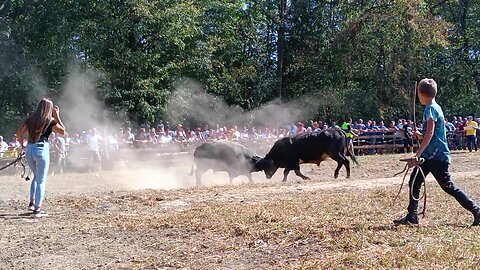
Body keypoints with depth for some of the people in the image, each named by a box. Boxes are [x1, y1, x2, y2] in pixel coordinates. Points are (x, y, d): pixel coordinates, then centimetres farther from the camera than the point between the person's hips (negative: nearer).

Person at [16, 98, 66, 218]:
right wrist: (57, 116, 11)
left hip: (29, 149, 5)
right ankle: (37, 209, 1)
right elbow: (63, 131, 10)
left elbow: (19, 133, 8)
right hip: (41, 149, -5)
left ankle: (32, 203, 20)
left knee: (36, 176, 25)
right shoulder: (50, 121, -3)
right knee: (41, 180, 2)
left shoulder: (30, 118, 9)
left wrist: (22, 145, 21)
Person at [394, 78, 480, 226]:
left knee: (448, 186, -3)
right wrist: (421, 135, 25)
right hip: (430, 156, 10)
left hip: (436, 156, -10)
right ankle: (411, 216, 10)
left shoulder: (431, 109, -14)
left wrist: (417, 155, -28)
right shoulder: (435, 107, 15)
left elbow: (430, 133, -25)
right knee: (414, 182, 7)